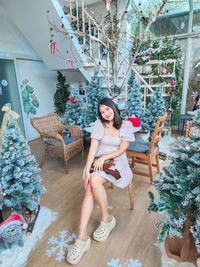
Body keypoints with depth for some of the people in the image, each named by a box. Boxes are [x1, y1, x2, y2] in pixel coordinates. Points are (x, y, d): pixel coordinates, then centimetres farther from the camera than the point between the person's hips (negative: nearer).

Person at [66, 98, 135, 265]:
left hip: (116, 161, -2)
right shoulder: (99, 124, 2)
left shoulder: (126, 126, -1)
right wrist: (87, 168, -16)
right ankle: (82, 237, -19)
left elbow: (122, 149, -5)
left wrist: (104, 157, -16)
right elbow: (93, 147, -5)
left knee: (95, 181, -31)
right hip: (98, 160, 2)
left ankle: (107, 219, -8)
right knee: (89, 190, -25)